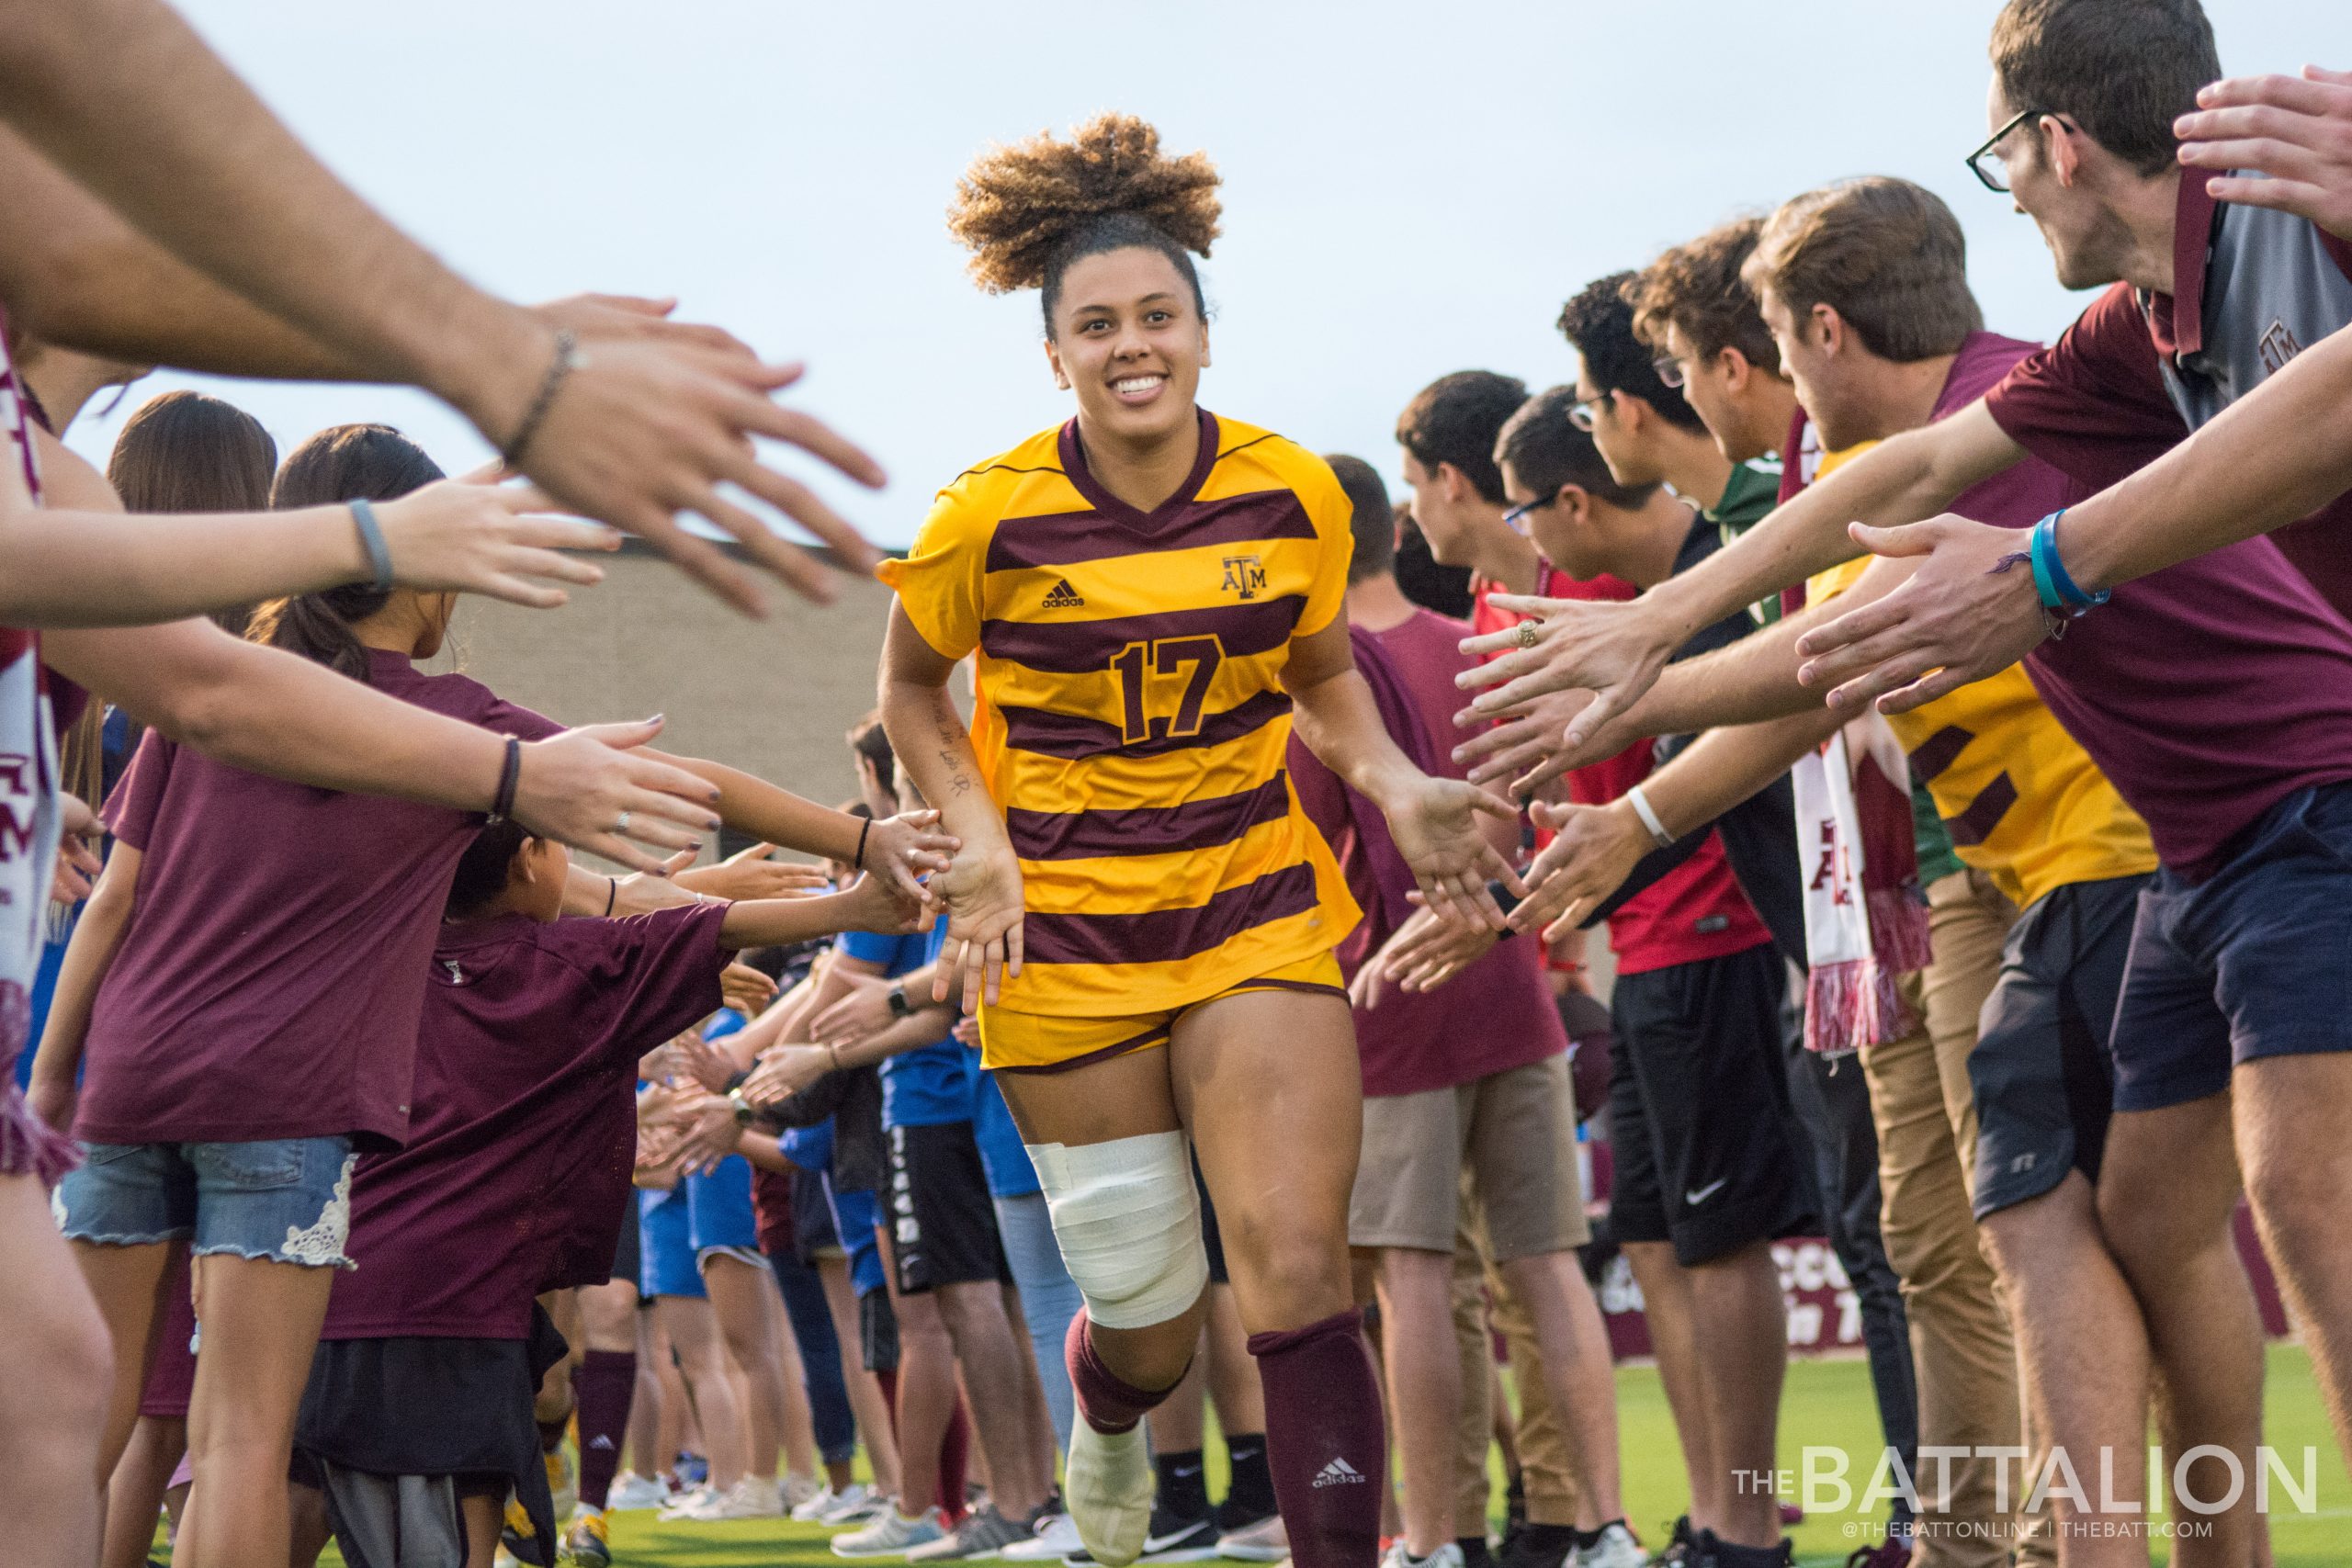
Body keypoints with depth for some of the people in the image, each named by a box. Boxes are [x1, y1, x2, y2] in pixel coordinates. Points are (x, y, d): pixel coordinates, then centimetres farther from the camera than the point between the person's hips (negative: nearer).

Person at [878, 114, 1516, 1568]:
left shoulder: (1294, 495, -5)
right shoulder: (994, 518, -11)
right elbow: (913, 688, 6)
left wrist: (1398, 788, -6)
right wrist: (977, 836, -10)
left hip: (1260, 908, 1)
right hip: (1064, 935, -1)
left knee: (1298, 1271, -16)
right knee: (1149, 1325, 6)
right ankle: (1108, 1421, 44)